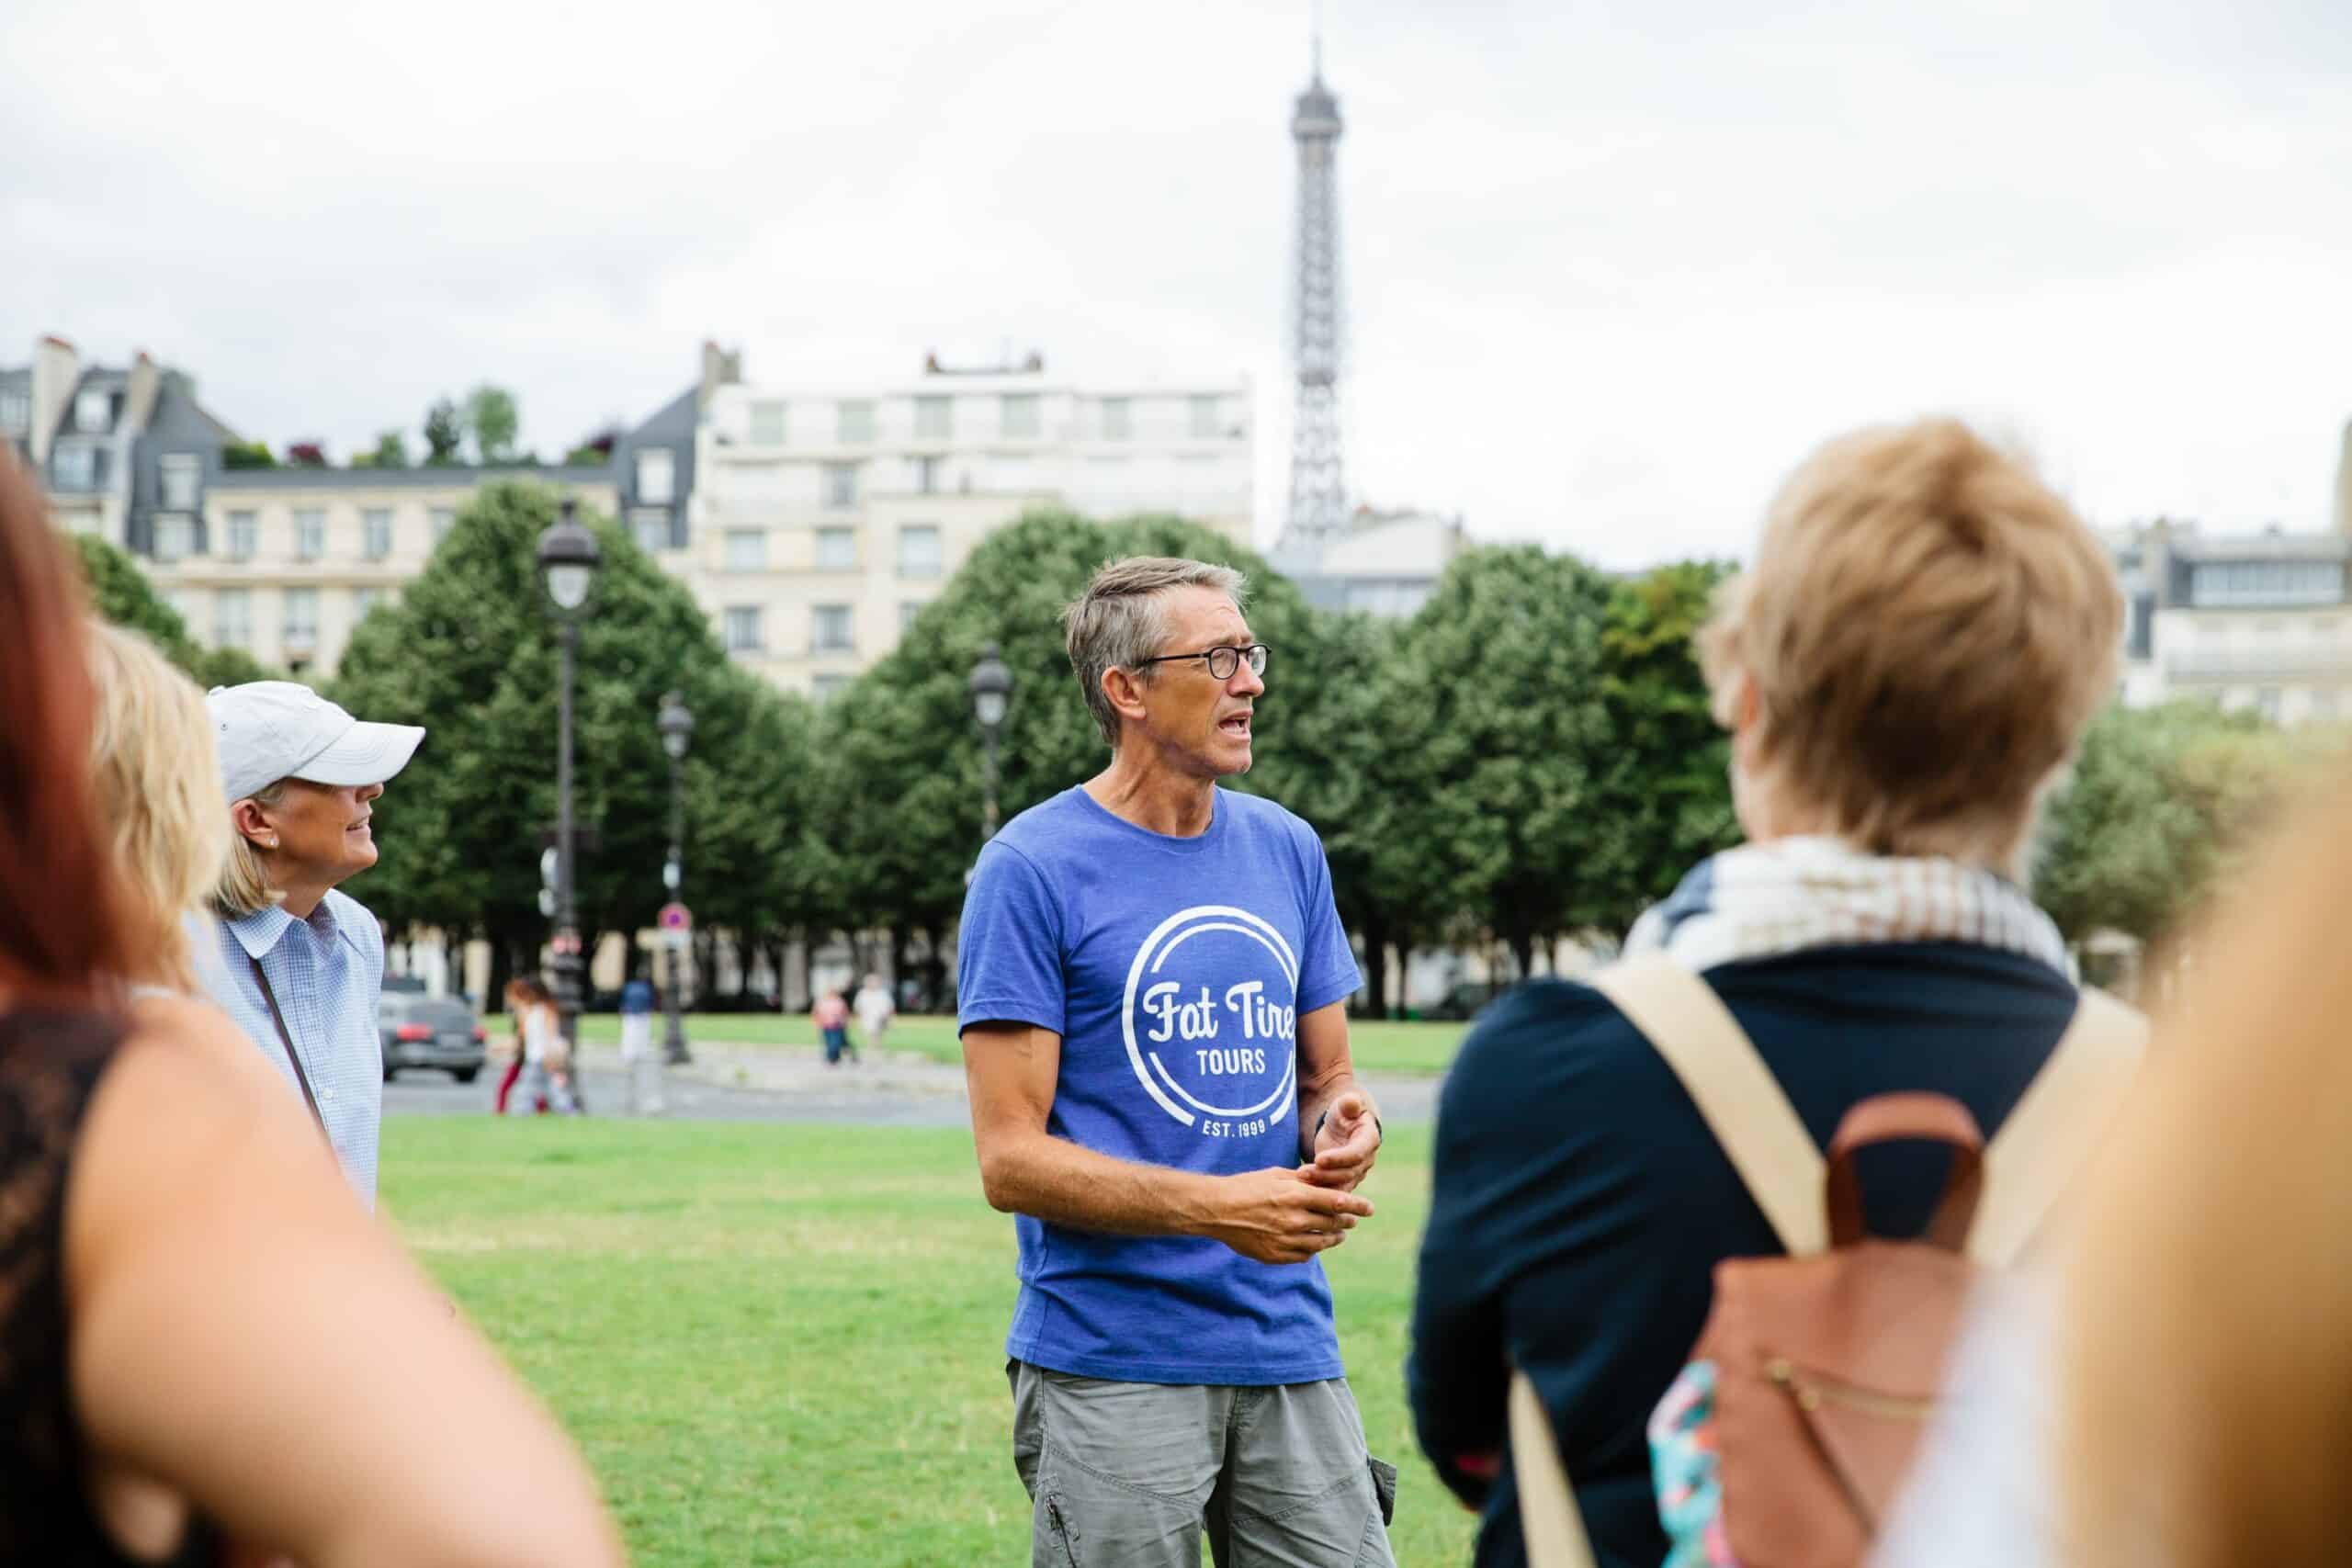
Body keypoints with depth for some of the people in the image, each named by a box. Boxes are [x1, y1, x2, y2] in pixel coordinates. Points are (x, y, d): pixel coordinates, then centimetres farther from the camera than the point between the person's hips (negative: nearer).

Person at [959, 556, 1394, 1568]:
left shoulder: (1288, 850, 12)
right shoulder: (1032, 869, -6)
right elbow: (1010, 1160, -10)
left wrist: (1347, 1123, -4)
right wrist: (1220, 1207, -20)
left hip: (1292, 1354, 5)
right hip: (1112, 1371, -5)